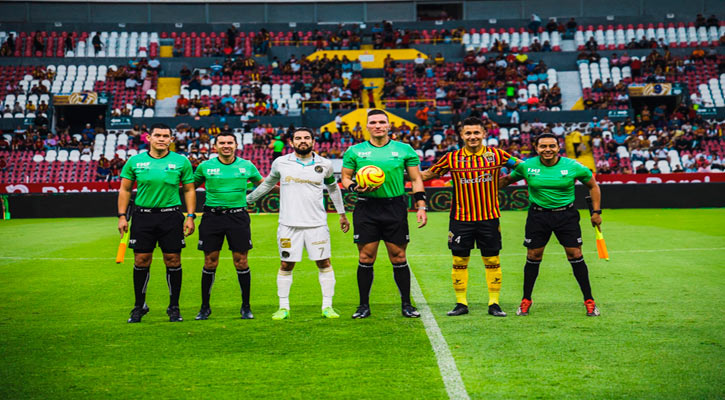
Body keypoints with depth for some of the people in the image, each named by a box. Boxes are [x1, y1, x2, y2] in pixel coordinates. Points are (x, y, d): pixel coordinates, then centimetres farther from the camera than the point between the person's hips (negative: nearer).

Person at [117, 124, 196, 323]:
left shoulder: (181, 162, 3)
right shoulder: (135, 161, 5)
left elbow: (189, 190, 8)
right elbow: (125, 189, 10)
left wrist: (190, 217, 0)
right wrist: (122, 216, 2)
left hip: (171, 215, 0)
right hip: (143, 215, 1)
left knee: (173, 260, 0)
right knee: (141, 261, 1)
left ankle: (174, 307, 12)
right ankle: (139, 306, 15)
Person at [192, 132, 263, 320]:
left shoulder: (246, 166, 6)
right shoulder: (205, 166, 4)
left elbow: (262, 183, 23)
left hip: (238, 216, 0)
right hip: (212, 216, 0)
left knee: (241, 261, -1)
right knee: (210, 262, 2)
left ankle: (246, 306, 12)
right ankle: (205, 307, 14)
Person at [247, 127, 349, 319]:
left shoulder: (324, 164, 5)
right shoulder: (280, 163, 3)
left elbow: (333, 187, 21)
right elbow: (268, 183, 19)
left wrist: (342, 213, 25)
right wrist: (247, 199, 22)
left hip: (317, 224, 1)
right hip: (289, 224, 0)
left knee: (324, 263, 0)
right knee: (286, 265, 3)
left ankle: (327, 306, 10)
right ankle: (283, 307, 13)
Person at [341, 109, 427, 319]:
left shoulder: (404, 150, 7)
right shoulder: (355, 151, 8)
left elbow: (416, 179, 9)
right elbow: (345, 178, 13)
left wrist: (421, 207, 0)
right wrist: (356, 187, -9)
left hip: (395, 207, 0)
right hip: (366, 209, 0)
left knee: (398, 258, 1)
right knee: (366, 258, 1)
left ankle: (406, 304, 11)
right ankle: (364, 305, 12)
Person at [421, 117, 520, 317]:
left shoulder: (496, 155, -1)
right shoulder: (452, 158, 0)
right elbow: (428, 174, 12)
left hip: (489, 218, 0)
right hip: (461, 218, 0)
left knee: (492, 261, 4)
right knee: (459, 261, 4)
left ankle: (494, 303, 14)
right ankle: (461, 303, 15)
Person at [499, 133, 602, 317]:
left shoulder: (573, 166, -8)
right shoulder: (526, 166, -5)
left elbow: (593, 185, 6)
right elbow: (507, 180, 13)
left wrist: (596, 212, 2)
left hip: (566, 215, -1)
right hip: (538, 215, 1)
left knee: (575, 255, -5)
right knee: (533, 257, 2)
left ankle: (589, 301, 6)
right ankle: (526, 300, 18)